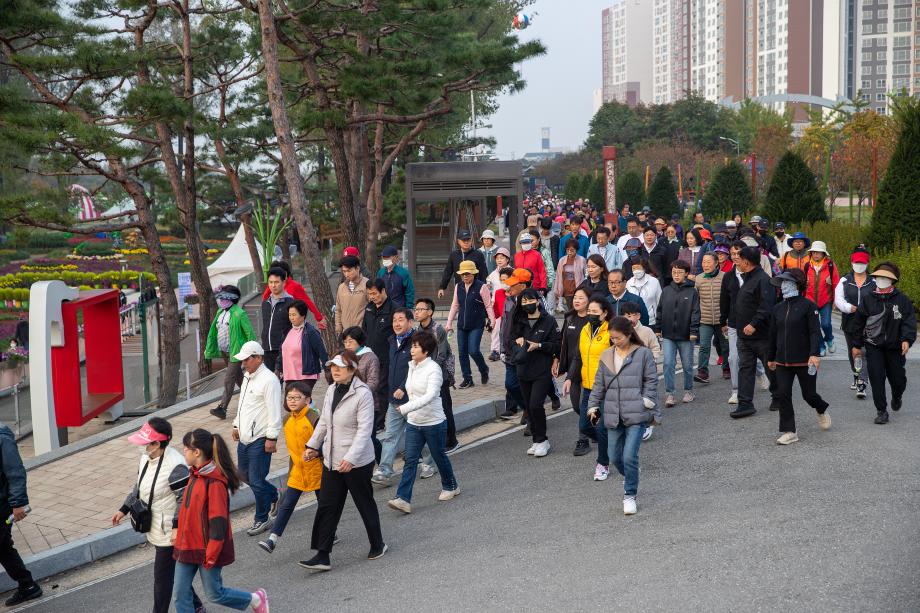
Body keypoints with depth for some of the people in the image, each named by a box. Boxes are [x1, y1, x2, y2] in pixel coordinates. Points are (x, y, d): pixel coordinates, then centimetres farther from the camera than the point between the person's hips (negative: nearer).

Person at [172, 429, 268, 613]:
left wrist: (211, 556, -20)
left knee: (214, 594, 7)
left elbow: (218, 522, -22)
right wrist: (180, 535, 19)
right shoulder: (195, 475, 6)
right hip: (187, 547, 9)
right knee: (180, 595, 7)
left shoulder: (214, 482, -22)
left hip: (206, 549, -9)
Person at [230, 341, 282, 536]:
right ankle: (273, 495, 40)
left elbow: (274, 412, -19)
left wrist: (271, 437, -20)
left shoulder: (269, 380, -17)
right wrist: (237, 425, 26)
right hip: (244, 438, 10)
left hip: (260, 440, -10)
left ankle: (262, 519, 10)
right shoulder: (247, 377, 13)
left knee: (256, 481, -5)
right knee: (245, 474, 20)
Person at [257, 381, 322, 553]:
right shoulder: (288, 421, 3)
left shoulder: (313, 419, -17)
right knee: (286, 504, -1)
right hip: (297, 471, 5)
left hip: (315, 469, -5)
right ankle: (273, 539, -4)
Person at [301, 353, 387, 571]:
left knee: (365, 504, 10)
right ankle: (322, 556, 6)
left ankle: (377, 545, 30)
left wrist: (351, 458, -27)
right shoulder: (331, 391, 6)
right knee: (327, 506, 4)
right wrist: (312, 445, 18)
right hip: (332, 460, 7)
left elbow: (364, 429, -21)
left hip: (357, 462, -7)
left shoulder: (362, 394, -17)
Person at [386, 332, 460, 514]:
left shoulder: (433, 369, -18)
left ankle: (451, 486, 37)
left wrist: (406, 408, -37)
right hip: (413, 422, 6)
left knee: (439, 456, 12)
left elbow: (430, 395, -30)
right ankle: (403, 499, -11)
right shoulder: (412, 366, 5)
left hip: (434, 422, -6)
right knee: (410, 460, -4)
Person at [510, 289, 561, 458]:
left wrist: (538, 345, -17)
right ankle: (538, 442, 19)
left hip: (543, 372, -6)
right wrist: (518, 340, 1)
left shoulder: (549, 321, -4)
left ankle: (542, 440, 0)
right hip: (524, 372, 6)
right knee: (528, 407, 8)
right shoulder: (519, 322, 12)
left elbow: (557, 345, -5)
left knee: (535, 405, -15)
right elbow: (512, 338, 23)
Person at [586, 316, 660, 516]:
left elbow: (651, 381, 0)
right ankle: (629, 478, 40)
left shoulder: (643, 354, -2)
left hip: (636, 415, -4)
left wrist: (650, 407, -3)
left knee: (629, 456, -11)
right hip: (613, 415, 5)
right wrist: (593, 406, 12)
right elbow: (599, 384, 15)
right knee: (615, 456, 9)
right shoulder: (606, 356, 10)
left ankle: (630, 495, 5)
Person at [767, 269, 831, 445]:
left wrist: (815, 354, -23)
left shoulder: (807, 305, -8)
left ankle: (821, 410, 42)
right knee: (783, 395, -3)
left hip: (804, 361, -4)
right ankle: (788, 432, 4)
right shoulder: (778, 309, 8)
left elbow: (815, 332, -13)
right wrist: (770, 357, 21)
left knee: (808, 394, 7)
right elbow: (773, 335, 16)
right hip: (782, 361, 5)